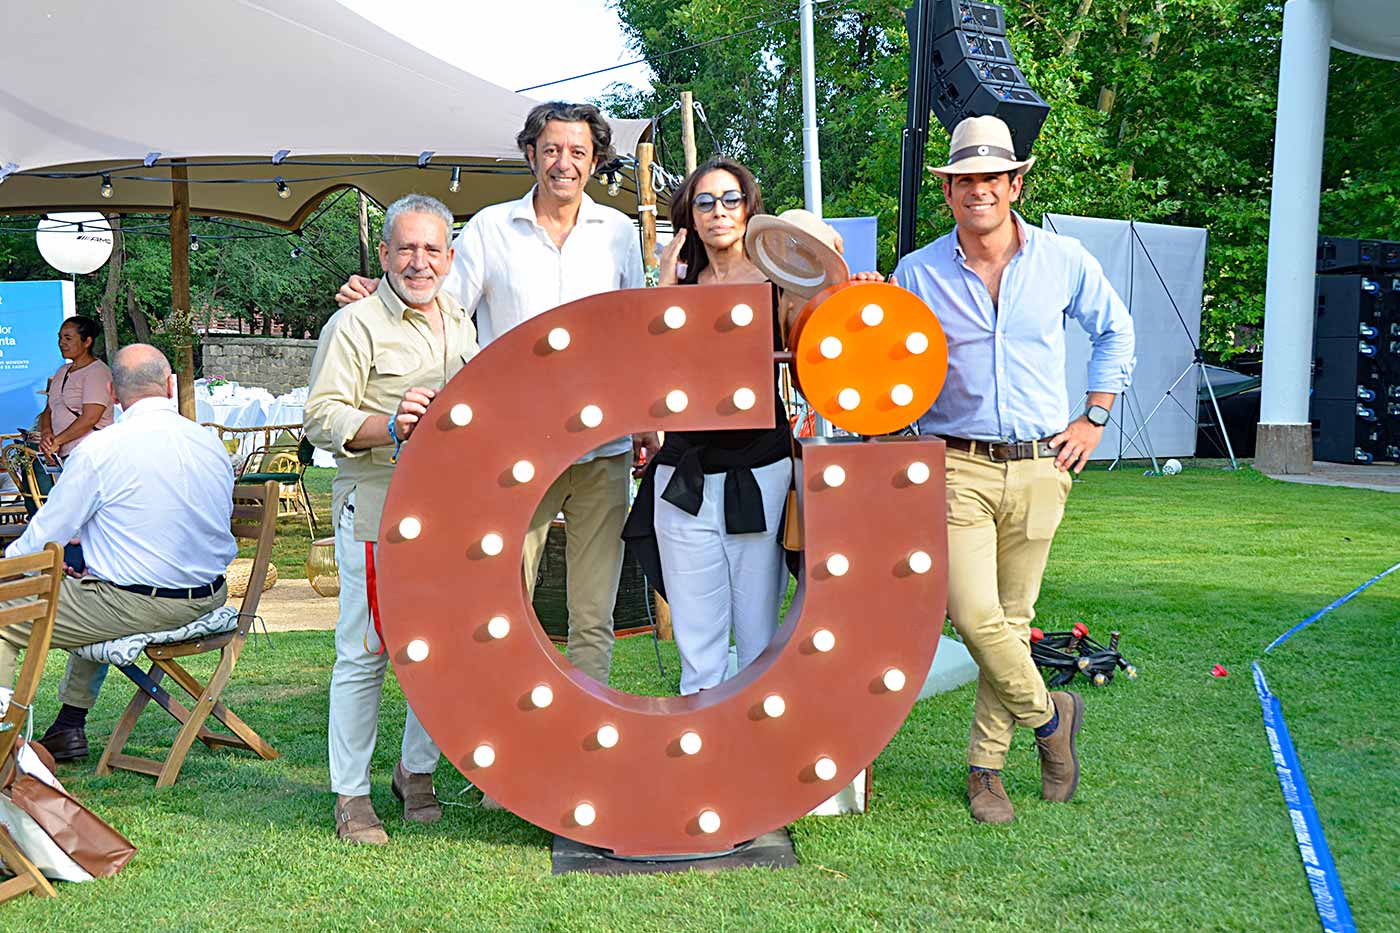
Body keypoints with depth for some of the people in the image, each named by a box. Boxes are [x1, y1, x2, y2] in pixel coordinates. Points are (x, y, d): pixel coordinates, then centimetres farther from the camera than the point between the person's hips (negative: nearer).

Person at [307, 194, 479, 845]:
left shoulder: (460, 322, 17)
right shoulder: (354, 324, -4)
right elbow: (322, 418, -11)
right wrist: (389, 428, -25)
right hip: (377, 510, -6)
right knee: (365, 652, -3)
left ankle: (416, 771, 27)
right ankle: (351, 795, 8)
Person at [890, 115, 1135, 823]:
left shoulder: (1064, 261, 4)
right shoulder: (917, 274, 2)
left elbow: (1114, 331, 20)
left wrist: (1094, 418, 11)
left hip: (1040, 467, 1)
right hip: (956, 467, -1)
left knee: (1013, 619, 6)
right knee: (974, 616, -13)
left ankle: (985, 764, 21)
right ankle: (1049, 716, 14)